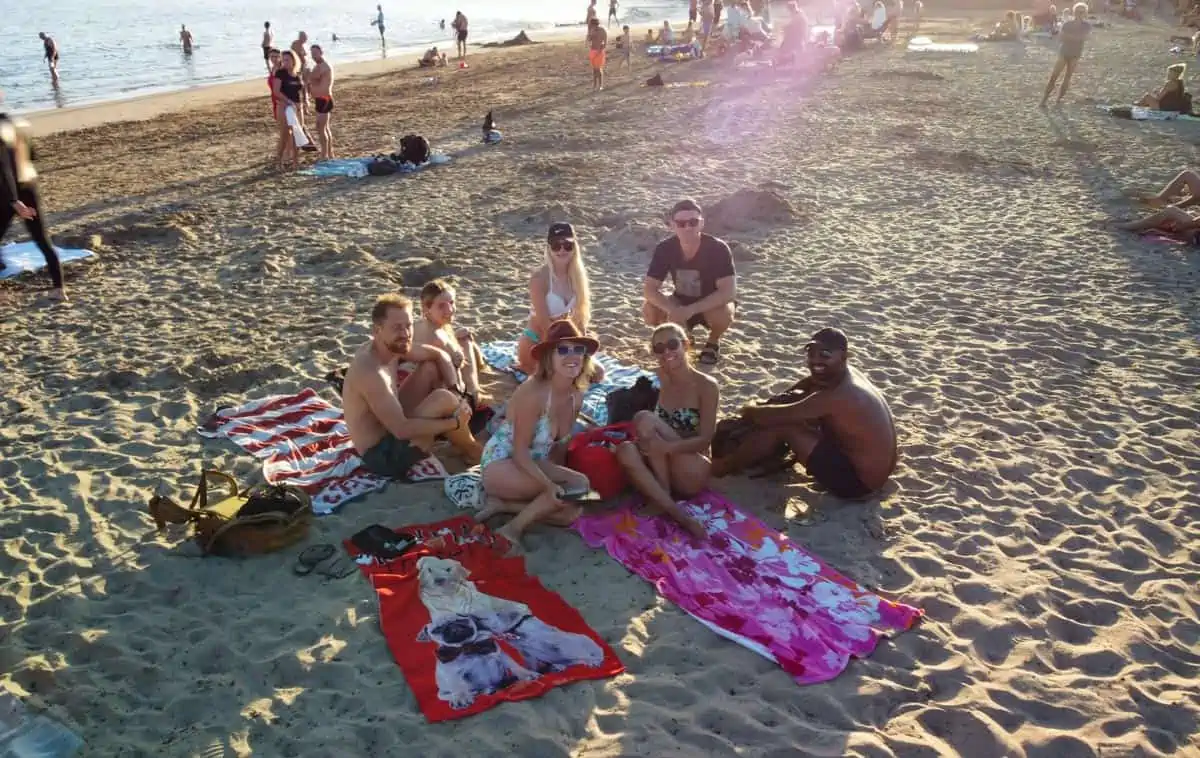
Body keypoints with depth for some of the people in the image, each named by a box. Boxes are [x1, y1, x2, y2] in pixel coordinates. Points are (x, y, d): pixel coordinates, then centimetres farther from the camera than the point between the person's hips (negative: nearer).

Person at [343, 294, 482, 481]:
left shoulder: (390, 346, -2)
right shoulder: (370, 372, -30)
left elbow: (438, 355, 9)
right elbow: (402, 429, -33)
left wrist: (455, 390, -6)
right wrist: (455, 422, -24)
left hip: (388, 431, 10)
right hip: (381, 455, -10)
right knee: (443, 399, -22)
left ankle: (461, 440, 12)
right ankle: (472, 452, 5)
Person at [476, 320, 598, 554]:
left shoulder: (577, 395, -3)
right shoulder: (533, 392, -25)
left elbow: (559, 445, 6)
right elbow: (520, 451, -24)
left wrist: (556, 474, -11)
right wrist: (549, 485, -37)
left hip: (532, 464, 8)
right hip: (501, 465, -8)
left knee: (571, 512, -15)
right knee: (579, 485, -24)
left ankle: (503, 504, -3)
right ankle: (512, 530, -15)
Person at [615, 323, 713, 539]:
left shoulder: (706, 385, -9)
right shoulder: (660, 382, 6)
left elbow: (705, 440, -16)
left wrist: (665, 447, -30)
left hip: (692, 476, -5)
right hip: (663, 470, 5)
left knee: (644, 418, -23)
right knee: (626, 450, -28)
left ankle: (662, 495, -18)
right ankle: (678, 515, -32)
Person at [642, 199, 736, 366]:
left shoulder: (718, 248, -28)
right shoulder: (665, 248, -18)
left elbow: (729, 291, -35)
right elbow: (649, 289, -21)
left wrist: (690, 310, -44)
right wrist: (672, 310, -42)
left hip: (712, 304, -3)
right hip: (682, 303, 3)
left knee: (723, 314, -38)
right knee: (650, 310, -25)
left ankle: (713, 342, -1)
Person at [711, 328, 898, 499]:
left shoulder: (837, 397, -29)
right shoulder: (842, 374, 1)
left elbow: (777, 415, -23)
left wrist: (751, 411, -2)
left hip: (856, 481, -10)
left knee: (780, 426, -13)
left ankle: (725, 466, 6)